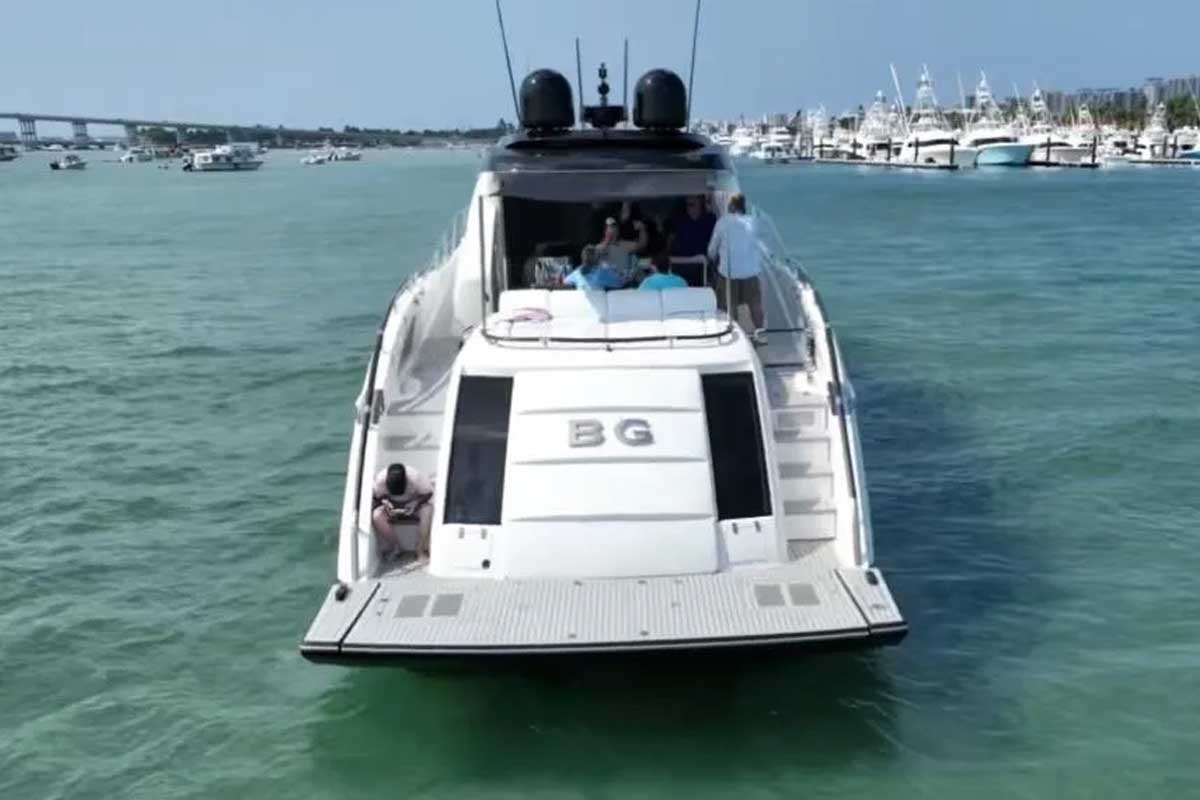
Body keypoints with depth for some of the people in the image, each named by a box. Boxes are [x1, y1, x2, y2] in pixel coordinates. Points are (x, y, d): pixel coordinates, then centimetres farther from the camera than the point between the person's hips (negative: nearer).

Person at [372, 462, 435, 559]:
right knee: (376, 516, -29)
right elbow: (376, 497, -9)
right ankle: (396, 547, -17)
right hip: (392, 506, 1)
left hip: (412, 504, -1)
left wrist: (415, 503, -32)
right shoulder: (380, 479, -28)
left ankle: (420, 550, -26)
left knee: (428, 510, -34)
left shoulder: (415, 477, -32)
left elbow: (428, 493, -17)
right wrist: (385, 502, -29)